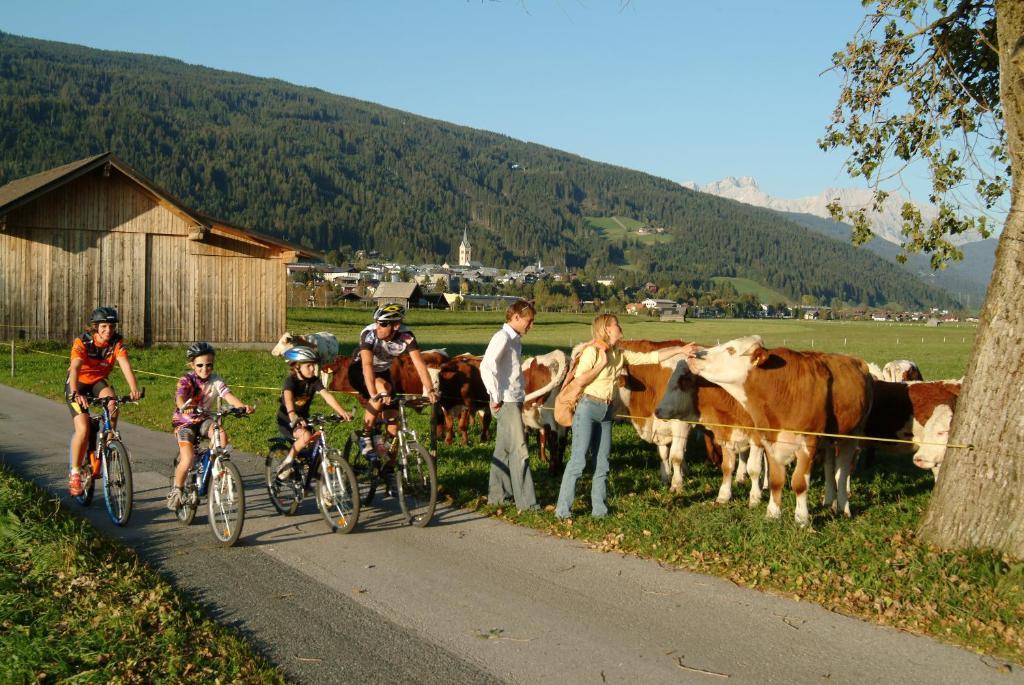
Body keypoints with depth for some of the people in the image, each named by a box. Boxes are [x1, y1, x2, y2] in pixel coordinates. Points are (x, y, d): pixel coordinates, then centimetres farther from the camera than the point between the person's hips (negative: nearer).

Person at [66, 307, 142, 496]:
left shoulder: (117, 342, -17)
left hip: (98, 382, 3)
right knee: (83, 429, -18)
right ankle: (75, 474, -2)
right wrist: (76, 393, -55)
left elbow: (125, 365, -31)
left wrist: (134, 389, -47)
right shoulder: (82, 342, -24)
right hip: (78, 384, -3)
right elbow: (75, 368, -38)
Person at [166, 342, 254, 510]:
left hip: (204, 420, 3)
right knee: (188, 459, -20)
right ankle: (176, 490, 5)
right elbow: (179, 397, -35)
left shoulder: (215, 380, -8)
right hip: (184, 422, -3)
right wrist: (184, 407, -59)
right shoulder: (186, 380, -16)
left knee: (222, 436, -29)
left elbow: (228, 395, -22)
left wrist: (243, 406, -42)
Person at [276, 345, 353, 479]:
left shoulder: (314, 381, -6)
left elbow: (327, 395, -20)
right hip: (287, 421, -6)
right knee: (306, 436, -32)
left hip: (303, 419, 6)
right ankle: (286, 464, -14)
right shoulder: (290, 380, -19)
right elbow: (288, 398, -38)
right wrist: (293, 416, -58)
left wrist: (342, 412, -36)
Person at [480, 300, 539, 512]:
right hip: (506, 402, -9)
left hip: (514, 401, 9)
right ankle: (526, 502, -5)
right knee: (519, 452, -8)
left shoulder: (515, 339, 15)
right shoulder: (502, 337, -13)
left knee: (504, 450, 14)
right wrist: (496, 397, -20)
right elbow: (486, 367, -23)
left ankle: (497, 496, 22)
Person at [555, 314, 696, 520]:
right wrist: (602, 364, -14)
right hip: (587, 408, -7)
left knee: (602, 463, 9)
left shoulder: (620, 355, 10)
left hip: (606, 412, 7)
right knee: (578, 460, -7)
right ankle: (563, 509, -2)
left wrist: (679, 349, 13)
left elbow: (651, 357, 13)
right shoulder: (592, 351, -9)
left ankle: (599, 509, 17)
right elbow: (580, 379, -17)